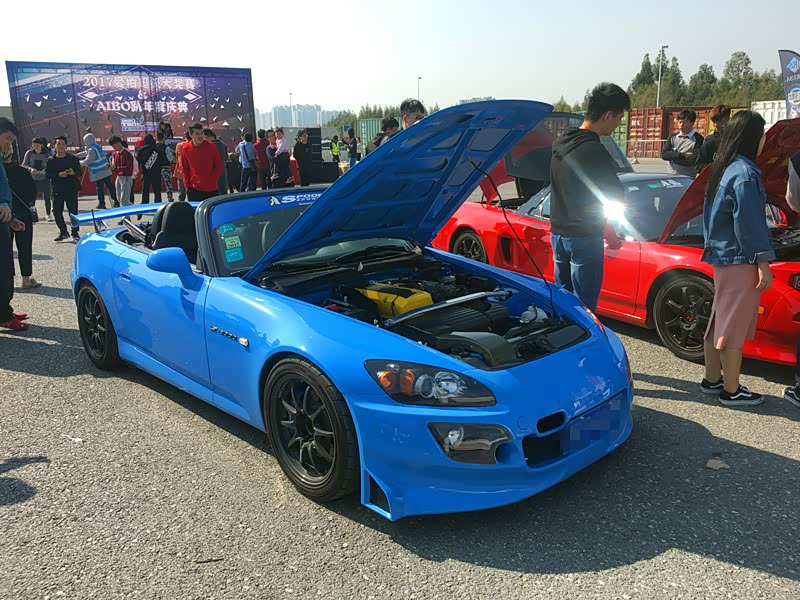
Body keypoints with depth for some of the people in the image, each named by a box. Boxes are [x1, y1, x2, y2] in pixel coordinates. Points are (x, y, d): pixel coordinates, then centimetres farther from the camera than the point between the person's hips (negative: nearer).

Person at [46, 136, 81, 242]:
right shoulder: (51, 161, 7)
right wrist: (59, 175, -15)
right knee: (57, 212, 0)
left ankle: (75, 232, 10)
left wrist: (73, 172, -16)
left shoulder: (72, 159, 7)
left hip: (71, 189, -1)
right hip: (57, 190, 1)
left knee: (73, 211, -1)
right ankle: (63, 232, 14)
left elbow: (79, 172, 6)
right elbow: (48, 174, 1)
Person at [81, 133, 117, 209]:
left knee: (100, 188, 0)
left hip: (98, 173, -8)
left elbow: (88, 160, -18)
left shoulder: (91, 150, -15)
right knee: (110, 185, 8)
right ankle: (117, 201, 8)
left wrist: (80, 162, -3)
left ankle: (101, 204, 5)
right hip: (106, 170, 8)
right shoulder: (98, 146, 13)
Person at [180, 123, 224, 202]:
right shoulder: (186, 149, 1)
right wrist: (187, 185, 3)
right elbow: (184, 169, 10)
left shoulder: (210, 147, -3)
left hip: (211, 190, -1)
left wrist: (212, 181, -4)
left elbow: (219, 166, 2)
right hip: (194, 190, 1)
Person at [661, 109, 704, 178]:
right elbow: (663, 154, 0)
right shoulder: (673, 136, 10)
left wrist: (673, 157, -9)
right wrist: (682, 155, -11)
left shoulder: (698, 139, -5)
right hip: (673, 176, 4)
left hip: (689, 178, -4)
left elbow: (693, 160, -14)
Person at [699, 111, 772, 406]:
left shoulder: (723, 169, 10)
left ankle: (712, 379, 27)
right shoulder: (745, 173, -18)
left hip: (721, 255, 9)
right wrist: (763, 263, -14)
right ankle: (731, 391, 10)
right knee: (735, 326, 0)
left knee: (719, 321, 16)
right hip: (740, 260, -9)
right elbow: (749, 224, -19)